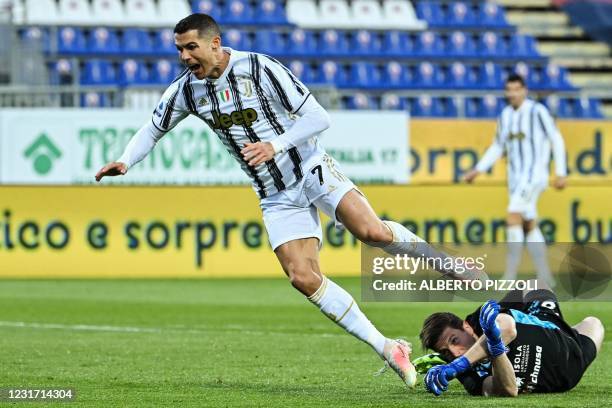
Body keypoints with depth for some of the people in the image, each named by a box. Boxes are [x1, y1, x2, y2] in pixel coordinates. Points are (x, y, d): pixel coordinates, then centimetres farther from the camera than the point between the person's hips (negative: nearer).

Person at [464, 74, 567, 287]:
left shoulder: (537, 111, -10)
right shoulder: (505, 115, 11)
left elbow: (556, 140, -5)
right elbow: (497, 148, 20)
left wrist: (561, 173, -8)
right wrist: (478, 169, 10)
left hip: (534, 174, -7)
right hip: (515, 177, 7)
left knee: (513, 218, -19)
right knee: (529, 227, 8)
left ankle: (510, 276, -21)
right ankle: (546, 279, 14)